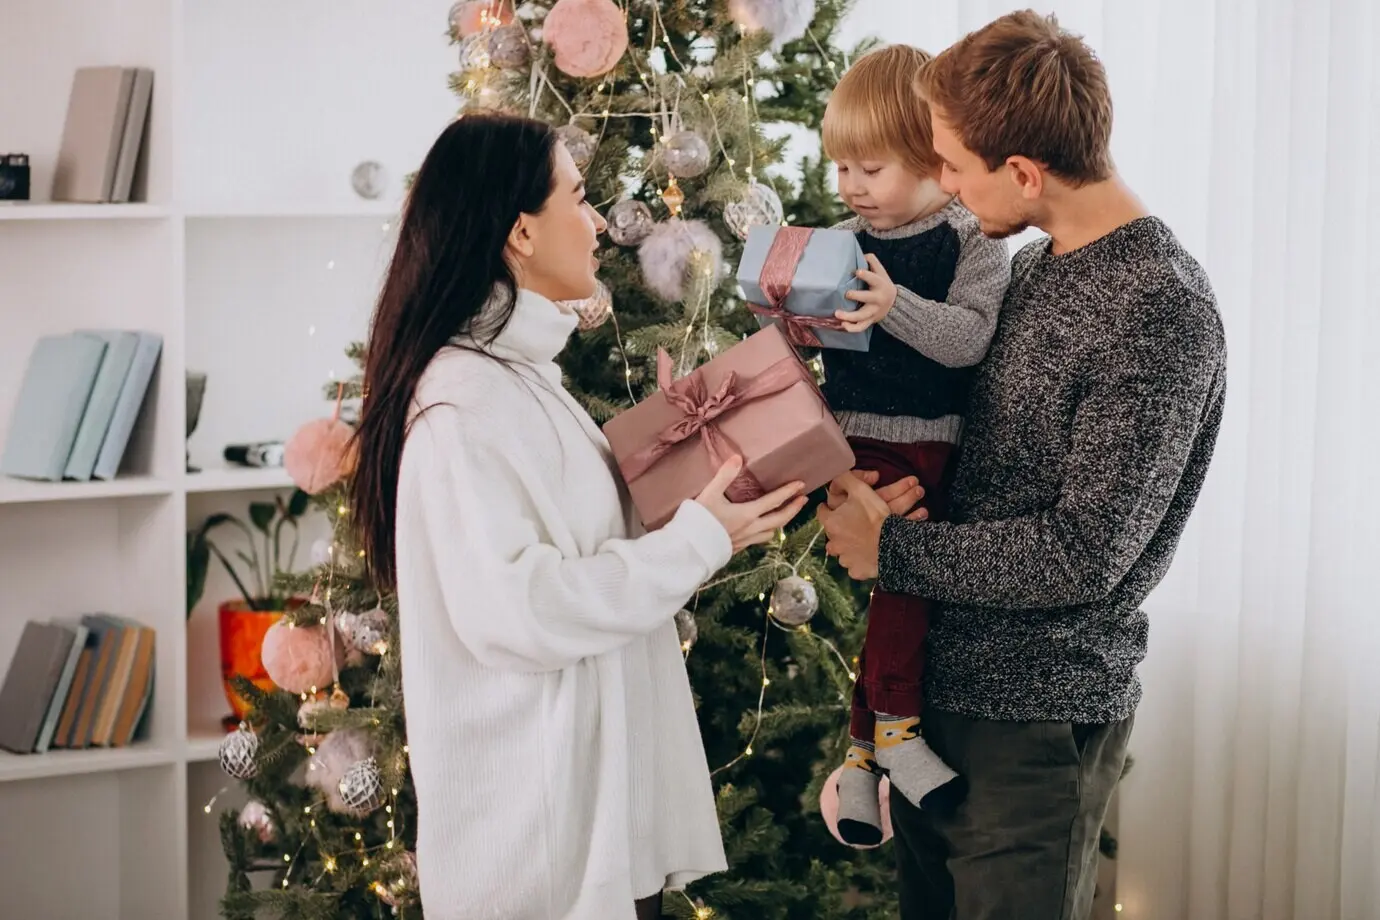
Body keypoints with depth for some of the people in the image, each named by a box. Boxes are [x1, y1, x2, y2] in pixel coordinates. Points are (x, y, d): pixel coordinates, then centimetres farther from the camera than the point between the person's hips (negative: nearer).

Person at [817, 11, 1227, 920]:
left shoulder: (1160, 309, -21)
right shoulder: (1035, 268, 7)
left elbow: (1086, 556, -23)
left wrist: (890, 548, -15)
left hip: (1041, 716, -8)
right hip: (941, 678, 8)